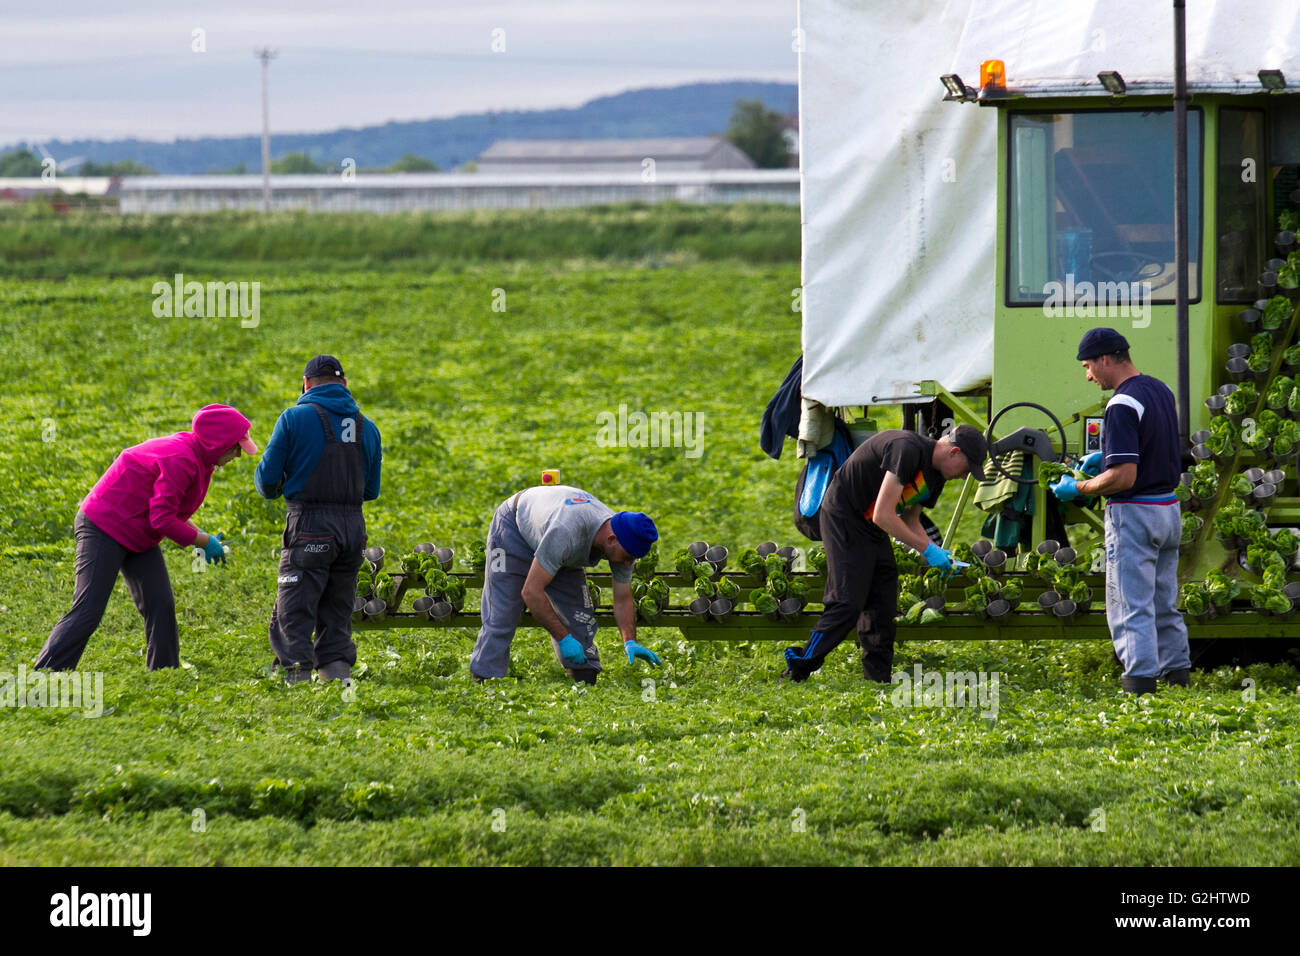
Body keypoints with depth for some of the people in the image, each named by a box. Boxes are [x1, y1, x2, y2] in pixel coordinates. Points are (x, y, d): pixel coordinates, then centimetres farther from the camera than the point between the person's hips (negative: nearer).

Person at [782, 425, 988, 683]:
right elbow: (884, 516, -28)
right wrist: (927, 549, -22)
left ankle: (879, 677, 9)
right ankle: (798, 667, -12)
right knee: (847, 603, -15)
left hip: (872, 528, 10)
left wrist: (937, 553, 1)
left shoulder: (935, 476, 6)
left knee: (882, 604, 5)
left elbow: (910, 522, 17)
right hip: (844, 518, -10)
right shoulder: (907, 449, -26)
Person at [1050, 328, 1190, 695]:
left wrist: (1076, 489, -11)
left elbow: (1124, 476, -24)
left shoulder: (1123, 405, -20)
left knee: (1131, 609, -7)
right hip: (1169, 510, 9)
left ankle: (1141, 686, -11)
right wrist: (1106, 457, 18)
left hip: (1133, 514, -9)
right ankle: (1178, 676, 19)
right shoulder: (1160, 390, 9)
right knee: (1164, 606, 16)